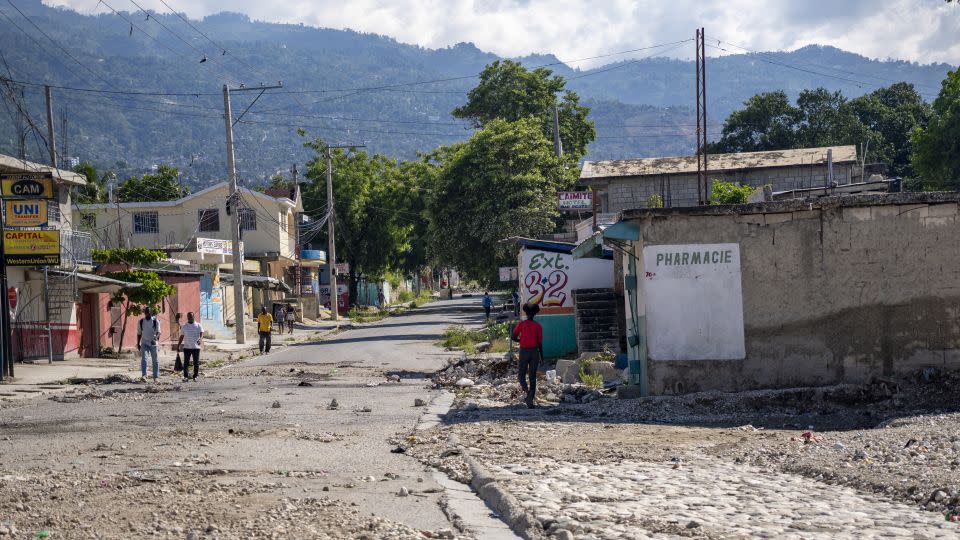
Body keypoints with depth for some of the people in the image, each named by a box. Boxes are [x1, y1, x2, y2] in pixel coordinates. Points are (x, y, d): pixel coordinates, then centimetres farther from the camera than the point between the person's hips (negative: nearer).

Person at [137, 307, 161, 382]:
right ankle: (144, 375, -26)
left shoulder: (155, 321, -1)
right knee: (143, 359, -15)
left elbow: (158, 332, -10)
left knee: (155, 361, 3)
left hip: (153, 343, -1)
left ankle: (155, 377, 10)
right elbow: (139, 333, 13)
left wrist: (156, 338, -30)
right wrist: (138, 344, 10)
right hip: (144, 343, 1)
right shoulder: (141, 322, 6)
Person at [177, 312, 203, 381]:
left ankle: (195, 376, 10)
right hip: (187, 347, 1)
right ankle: (185, 377, -4)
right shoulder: (184, 327, 9)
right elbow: (181, 337, 14)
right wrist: (178, 346, 11)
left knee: (196, 363, 2)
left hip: (196, 347, -1)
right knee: (186, 363, -4)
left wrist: (200, 339, -28)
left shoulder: (198, 325, 4)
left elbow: (201, 334, -7)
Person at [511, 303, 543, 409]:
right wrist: (542, 357, 7)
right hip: (534, 351, 1)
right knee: (533, 376, 6)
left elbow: (514, 337, -5)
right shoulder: (538, 326, -3)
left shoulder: (521, 324, -4)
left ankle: (526, 389, -19)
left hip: (524, 351, -1)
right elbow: (540, 343, -2)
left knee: (522, 374, 13)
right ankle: (530, 401, 2)